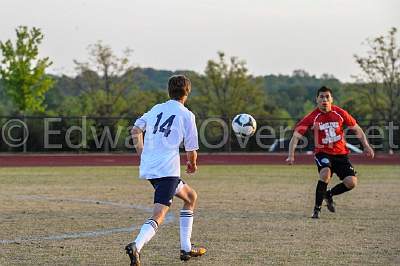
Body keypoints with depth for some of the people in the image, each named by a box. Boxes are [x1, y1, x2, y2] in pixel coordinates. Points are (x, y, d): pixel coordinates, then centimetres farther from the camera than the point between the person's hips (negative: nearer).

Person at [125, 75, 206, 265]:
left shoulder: (156, 109, 16)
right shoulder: (187, 115, -1)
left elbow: (135, 130, 17)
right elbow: (191, 151, 1)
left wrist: (142, 155, 25)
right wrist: (192, 164, 22)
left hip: (147, 168, 7)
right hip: (168, 169, -7)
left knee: (191, 197, 23)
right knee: (158, 216, -10)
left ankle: (186, 248, 20)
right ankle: (136, 246, -35)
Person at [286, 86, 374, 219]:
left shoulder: (340, 113, -4)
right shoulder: (312, 117, -10)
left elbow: (357, 129, 9)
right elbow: (296, 135, -11)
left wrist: (366, 146, 0)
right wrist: (291, 155, -23)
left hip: (341, 154, 3)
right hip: (323, 153, -3)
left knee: (351, 182, -14)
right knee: (326, 173, -33)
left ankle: (329, 194, 18)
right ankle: (317, 208, -17)